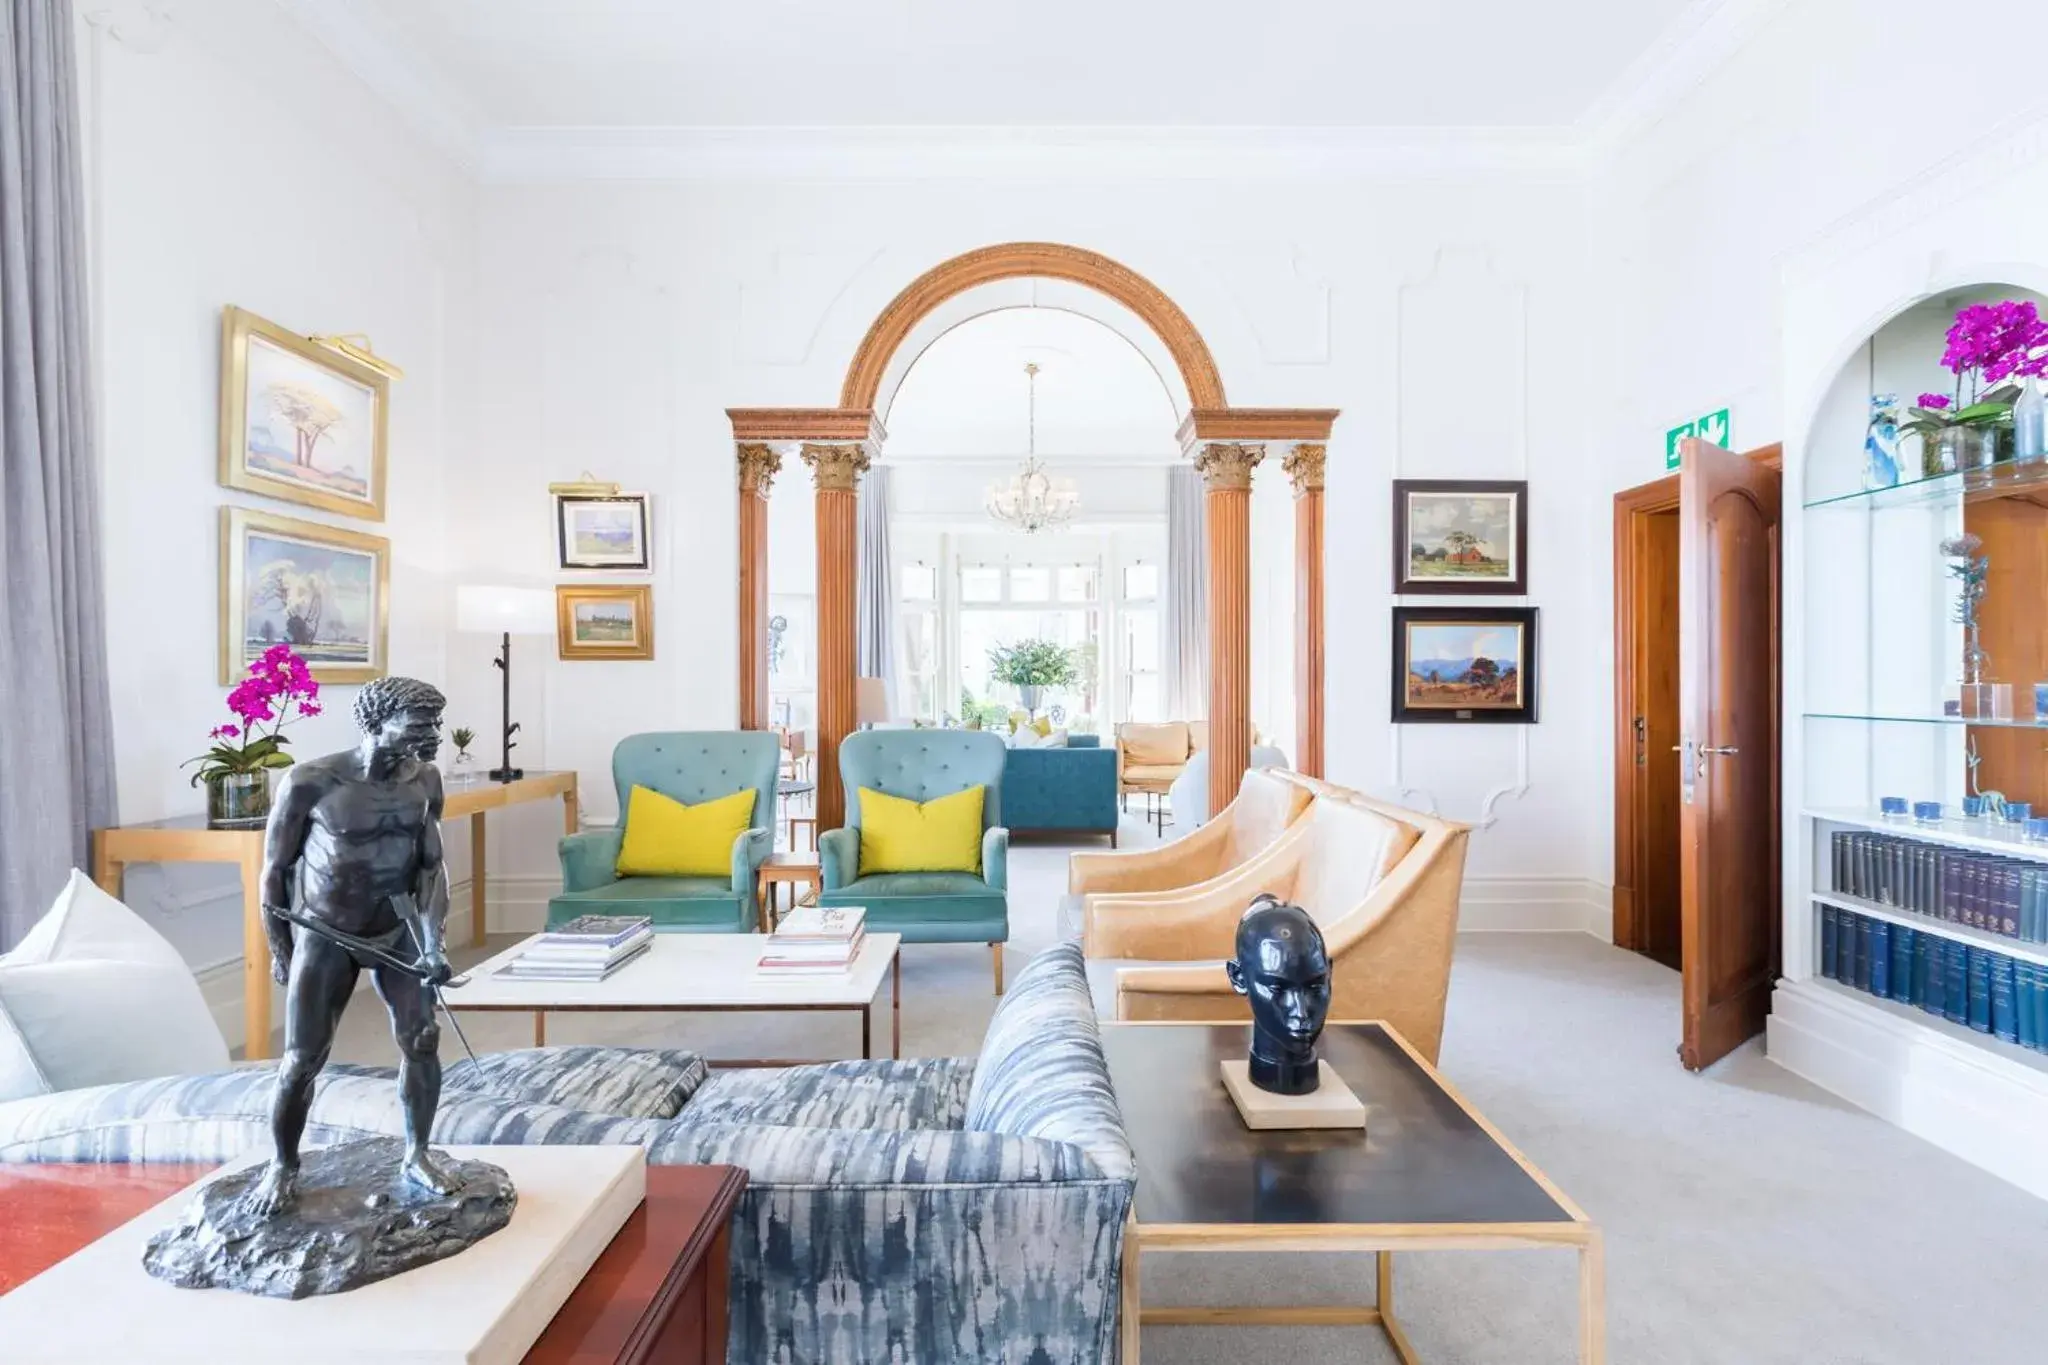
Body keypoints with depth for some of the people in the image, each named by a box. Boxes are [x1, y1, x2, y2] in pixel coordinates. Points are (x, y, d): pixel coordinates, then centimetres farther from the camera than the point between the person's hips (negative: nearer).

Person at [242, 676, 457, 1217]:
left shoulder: (425, 779, -12)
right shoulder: (309, 783, -22)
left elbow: (432, 866, -6)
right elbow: (275, 869, -8)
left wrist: (432, 940, -17)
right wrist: (280, 949, 1)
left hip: (398, 928, 3)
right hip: (324, 934, -2)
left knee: (421, 1041, 0)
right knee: (302, 1059, 4)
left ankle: (418, 1154, 19)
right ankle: (282, 1166, 31)